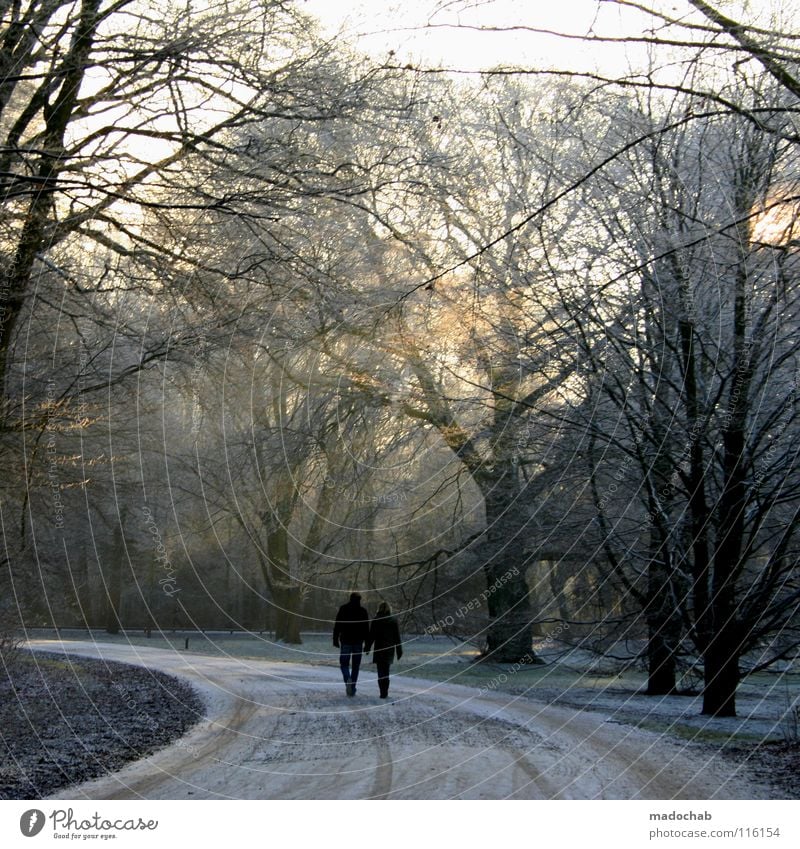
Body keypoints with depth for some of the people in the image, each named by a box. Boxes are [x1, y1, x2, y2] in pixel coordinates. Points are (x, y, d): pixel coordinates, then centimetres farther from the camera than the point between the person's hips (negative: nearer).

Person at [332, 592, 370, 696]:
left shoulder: (343, 609, -1)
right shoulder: (363, 611, 2)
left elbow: (337, 626, -2)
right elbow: (366, 629, 4)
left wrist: (335, 639, 2)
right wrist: (367, 643, 9)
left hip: (345, 641, -1)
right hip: (358, 642, 1)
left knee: (344, 663, 7)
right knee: (355, 666, 9)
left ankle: (348, 679, -22)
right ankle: (352, 688, 7)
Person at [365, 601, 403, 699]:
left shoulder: (375, 621, -5)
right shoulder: (393, 621, 2)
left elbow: (371, 636, -4)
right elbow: (397, 637, 5)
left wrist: (367, 648, 6)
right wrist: (399, 651, 10)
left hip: (379, 649, -3)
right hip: (390, 649, 3)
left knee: (381, 671, 0)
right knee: (386, 671, 15)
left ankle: (383, 693, -9)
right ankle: (385, 693, 16)